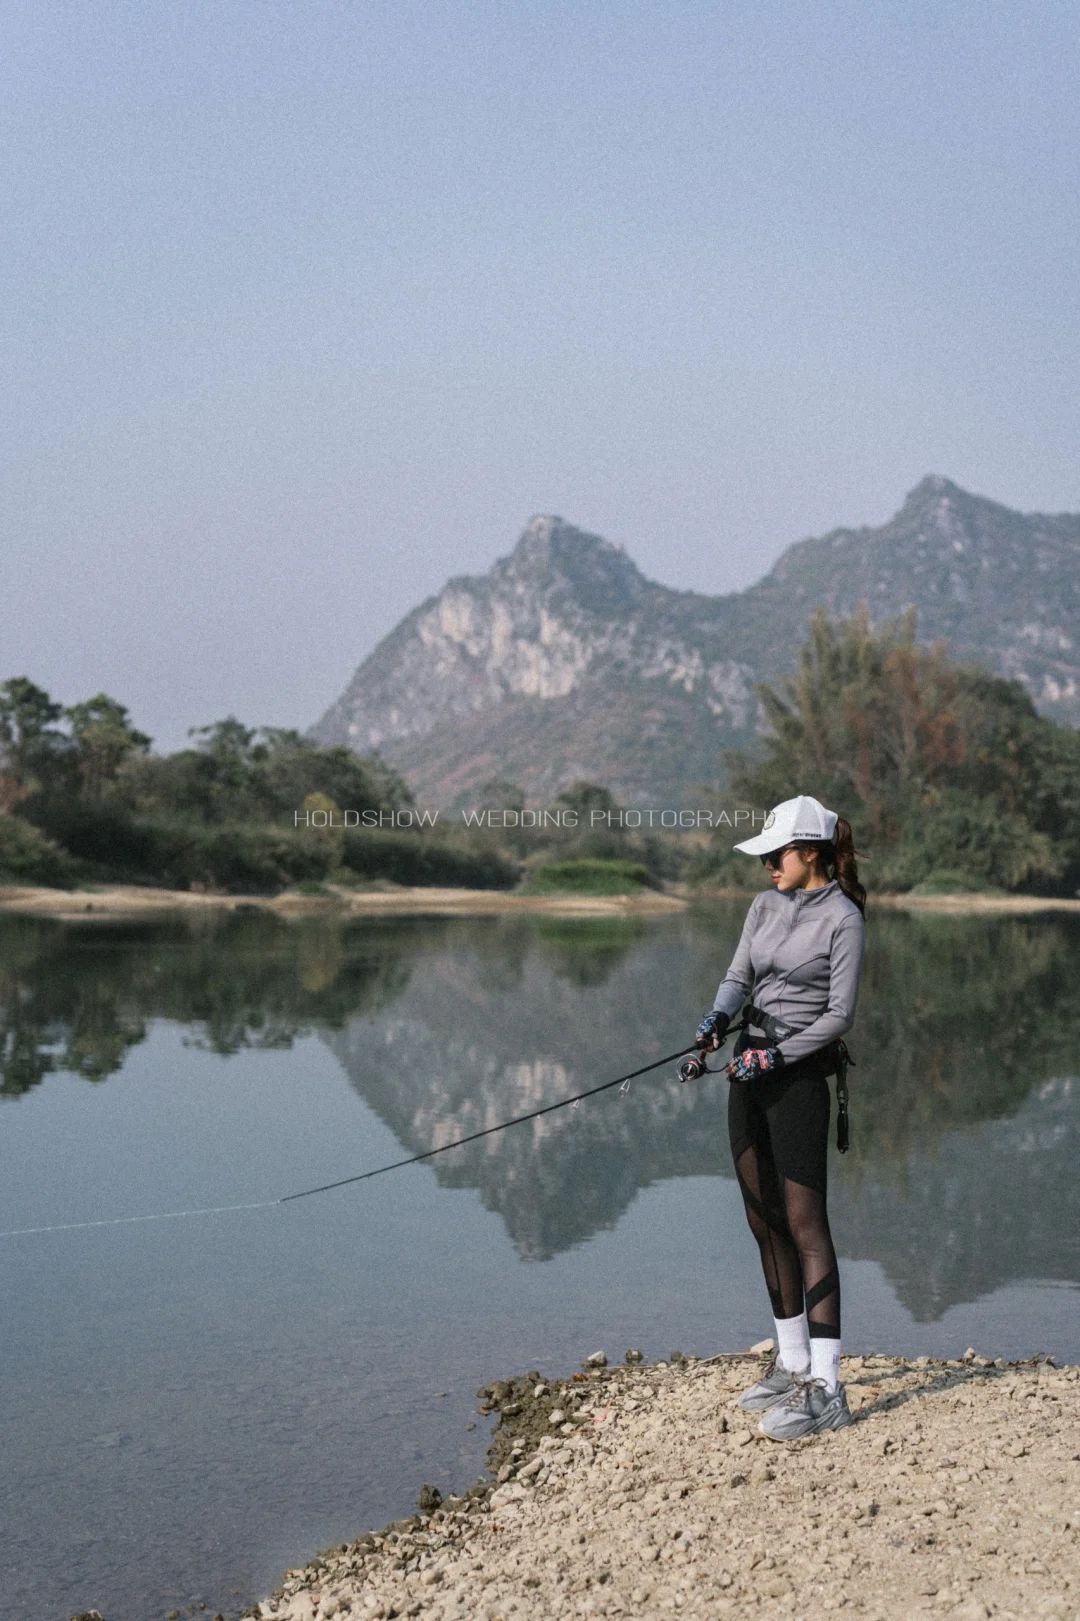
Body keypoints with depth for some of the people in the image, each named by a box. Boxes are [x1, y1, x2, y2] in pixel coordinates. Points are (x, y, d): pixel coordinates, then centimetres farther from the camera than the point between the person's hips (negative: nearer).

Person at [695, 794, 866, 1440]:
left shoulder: (842, 919, -10)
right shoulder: (766, 906, 11)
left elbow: (840, 1015, -12)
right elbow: (739, 974, 6)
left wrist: (776, 1055, -18)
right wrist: (719, 1016, -14)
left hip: (799, 1074, -8)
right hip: (752, 1070, 8)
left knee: (805, 1225, -10)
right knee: (765, 1222, 11)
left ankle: (827, 1389, -8)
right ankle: (792, 1364, 23)